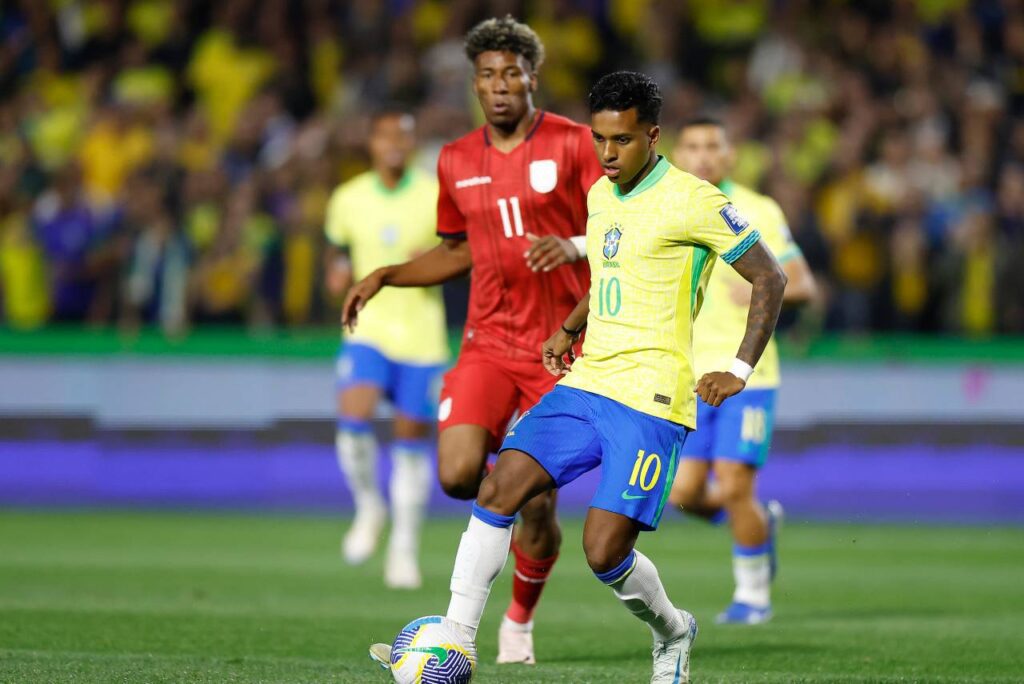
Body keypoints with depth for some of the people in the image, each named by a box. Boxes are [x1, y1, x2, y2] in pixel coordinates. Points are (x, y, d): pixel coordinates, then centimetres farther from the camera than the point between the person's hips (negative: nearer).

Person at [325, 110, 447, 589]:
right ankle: (369, 507, 2)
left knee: (412, 440, 4)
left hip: (422, 338, -1)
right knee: (353, 417, -23)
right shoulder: (348, 199, 3)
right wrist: (337, 274, 0)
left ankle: (405, 548, 17)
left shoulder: (437, 196, -3)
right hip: (368, 331, 1)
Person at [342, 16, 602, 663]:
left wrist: (575, 247, -28)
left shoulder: (574, 144, -4)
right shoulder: (456, 161, 10)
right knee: (458, 475, -21)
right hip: (488, 343, 3)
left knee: (537, 507, -2)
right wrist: (383, 277, 12)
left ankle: (520, 620, 25)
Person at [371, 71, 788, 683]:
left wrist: (739, 373, -10)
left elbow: (770, 278, -5)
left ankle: (672, 632, 19)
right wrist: (570, 327, 20)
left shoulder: (691, 202, -9)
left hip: (651, 401, -7)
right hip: (587, 384, 7)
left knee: (604, 551, -12)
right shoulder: (601, 195, 14)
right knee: (499, 489, -10)